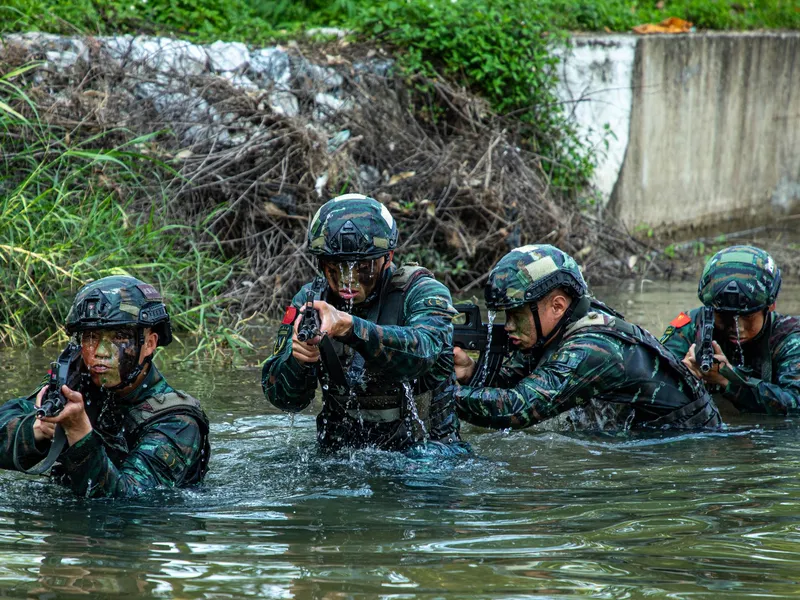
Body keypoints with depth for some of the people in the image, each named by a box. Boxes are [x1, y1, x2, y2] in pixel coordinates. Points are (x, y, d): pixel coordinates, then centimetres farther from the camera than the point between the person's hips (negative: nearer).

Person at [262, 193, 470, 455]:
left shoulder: (422, 293, -9)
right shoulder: (310, 300, 1)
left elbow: (421, 351, -32)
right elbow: (284, 398, -4)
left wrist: (348, 326, -46)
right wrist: (297, 359, -27)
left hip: (422, 445, -4)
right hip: (341, 448, 4)